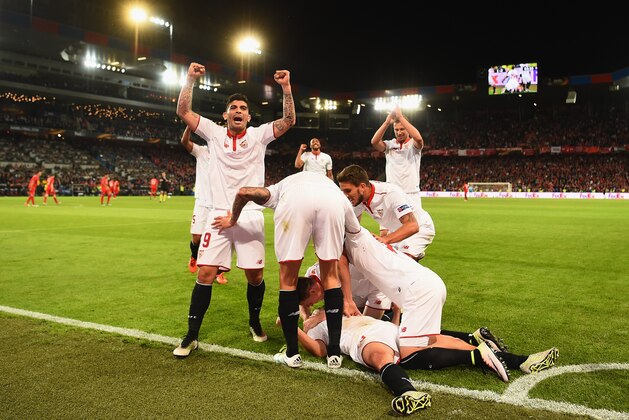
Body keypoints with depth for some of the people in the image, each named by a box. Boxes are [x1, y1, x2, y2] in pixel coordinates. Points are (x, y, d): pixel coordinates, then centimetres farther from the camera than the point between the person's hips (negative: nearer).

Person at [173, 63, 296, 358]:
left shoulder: (259, 135, 6)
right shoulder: (214, 133, 8)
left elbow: (289, 121, -5)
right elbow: (183, 112, 2)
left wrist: (286, 87, -16)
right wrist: (190, 80, -9)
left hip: (251, 216, 0)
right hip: (219, 214, 0)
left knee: (255, 275, 2)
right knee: (206, 273, -5)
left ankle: (254, 322, 28)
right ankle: (191, 336, 6)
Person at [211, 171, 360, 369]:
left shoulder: (278, 190, 43)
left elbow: (244, 192, 23)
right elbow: (341, 259, 42)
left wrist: (232, 220, 42)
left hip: (294, 200, -1)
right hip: (333, 200, 2)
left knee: (288, 279, 15)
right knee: (331, 276, 21)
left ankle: (292, 354, 24)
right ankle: (335, 353, 24)